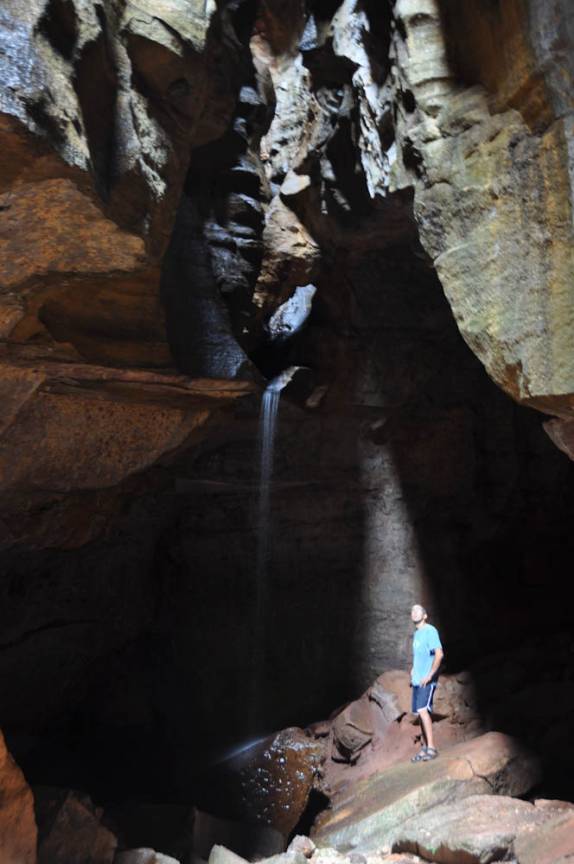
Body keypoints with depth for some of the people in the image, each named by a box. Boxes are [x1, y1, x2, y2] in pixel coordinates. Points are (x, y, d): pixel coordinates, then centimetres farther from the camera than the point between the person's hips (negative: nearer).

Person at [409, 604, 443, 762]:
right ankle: (424, 748, 17)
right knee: (420, 712, 10)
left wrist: (430, 675, -21)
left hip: (427, 681, -8)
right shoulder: (416, 633, 16)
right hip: (417, 680, 8)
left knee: (423, 710, -17)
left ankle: (431, 748, -11)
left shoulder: (430, 631, -10)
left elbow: (439, 654, -19)